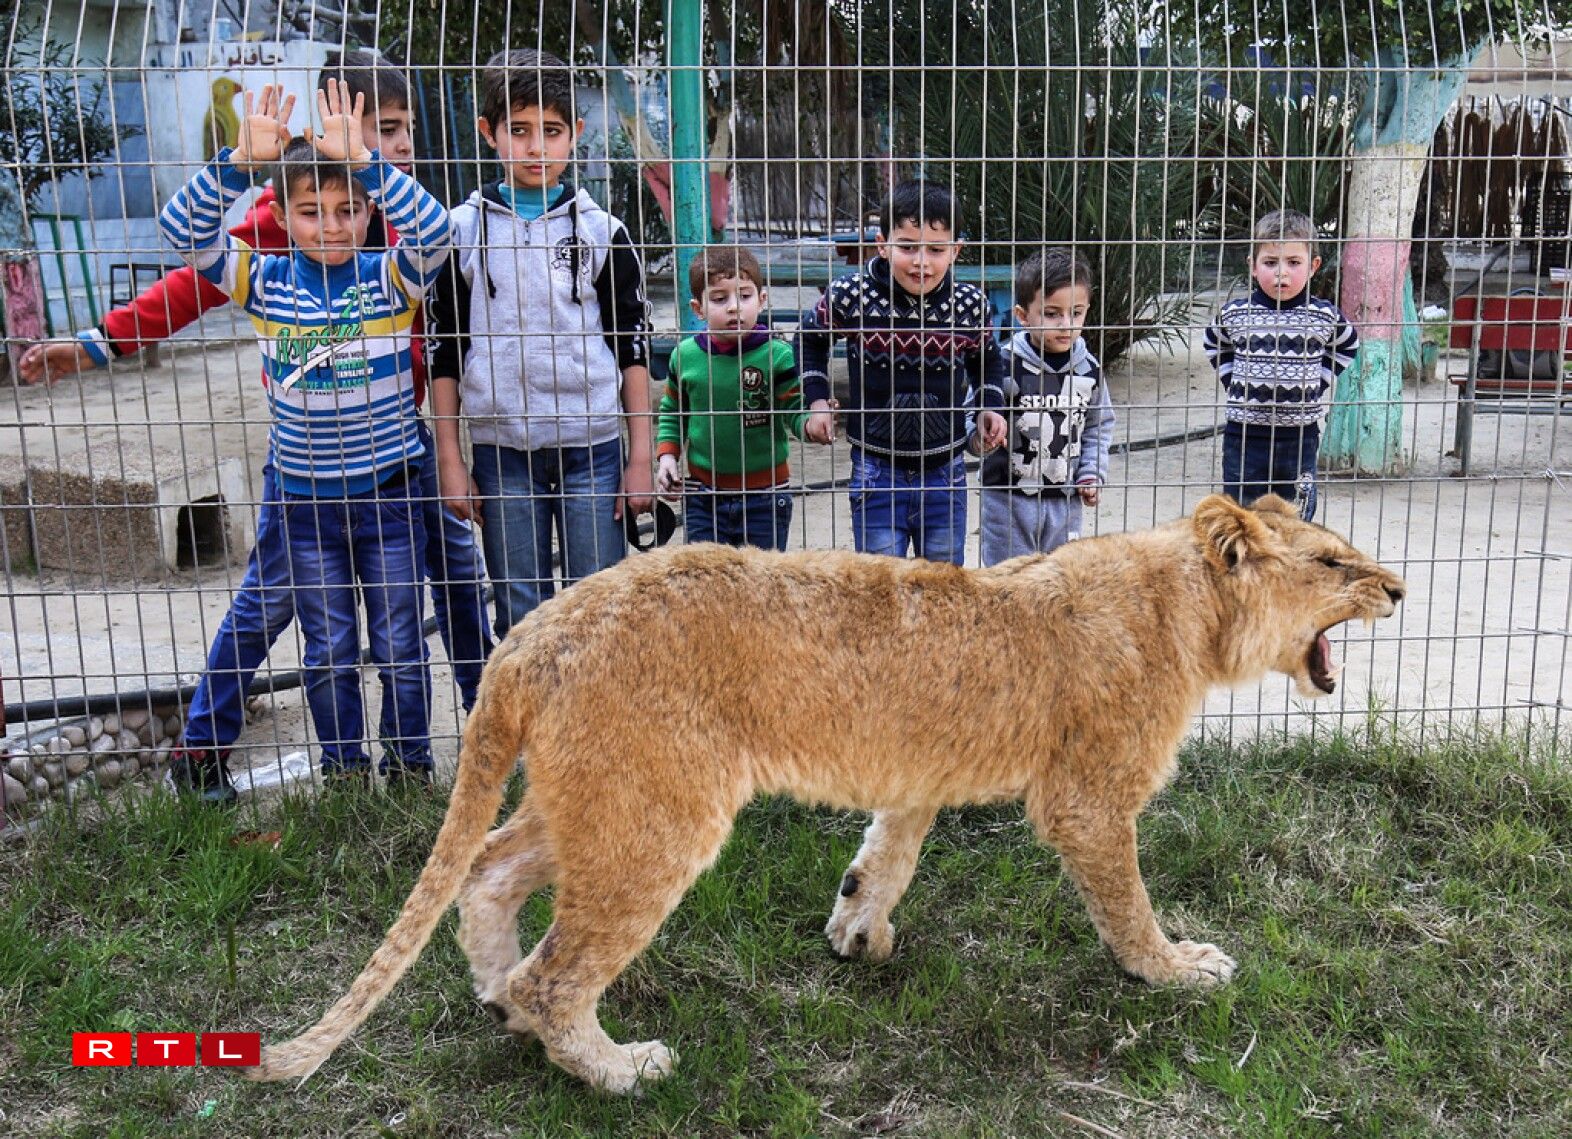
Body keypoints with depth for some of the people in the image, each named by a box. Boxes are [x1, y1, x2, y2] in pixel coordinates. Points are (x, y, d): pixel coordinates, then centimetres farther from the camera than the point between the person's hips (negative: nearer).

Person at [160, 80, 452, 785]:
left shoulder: (389, 279, -6)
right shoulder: (265, 283, -2)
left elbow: (433, 231, -25)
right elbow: (183, 231, -12)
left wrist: (360, 158, -32)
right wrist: (242, 160, -24)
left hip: (386, 488, -2)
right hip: (304, 495, 2)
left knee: (400, 643, 9)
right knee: (328, 650, 12)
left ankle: (410, 766, 26)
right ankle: (343, 772, 28)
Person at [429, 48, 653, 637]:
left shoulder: (601, 231, 4)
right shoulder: (462, 231, 4)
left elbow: (634, 349, 6)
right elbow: (444, 353, 7)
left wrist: (640, 457, 1)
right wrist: (449, 460, 2)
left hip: (593, 451, 0)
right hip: (500, 454, 1)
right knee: (519, 621, 8)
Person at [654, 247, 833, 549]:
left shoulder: (777, 355, -10)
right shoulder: (685, 356, -1)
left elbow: (796, 409, -9)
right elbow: (672, 413, 13)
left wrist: (812, 423, -30)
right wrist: (667, 455, 0)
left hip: (765, 494, -2)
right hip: (703, 494, 2)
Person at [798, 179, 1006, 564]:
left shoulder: (970, 304, -6)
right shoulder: (849, 297, -12)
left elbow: (987, 359, 15)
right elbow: (810, 341, 8)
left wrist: (989, 408, 1)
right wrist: (817, 400, -2)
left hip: (945, 471, 2)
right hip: (876, 471, -2)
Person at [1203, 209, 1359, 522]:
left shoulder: (1324, 316, -4)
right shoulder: (1235, 314, -4)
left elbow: (1349, 344, 17)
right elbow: (1215, 345, 17)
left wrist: (1319, 380, 4)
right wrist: (1233, 381, 4)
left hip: (1300, 437, 0)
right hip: (1244, 435, 0)